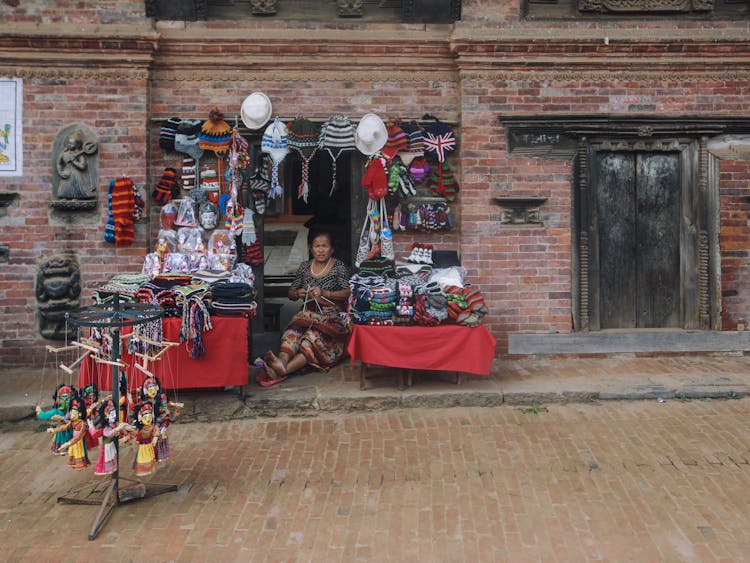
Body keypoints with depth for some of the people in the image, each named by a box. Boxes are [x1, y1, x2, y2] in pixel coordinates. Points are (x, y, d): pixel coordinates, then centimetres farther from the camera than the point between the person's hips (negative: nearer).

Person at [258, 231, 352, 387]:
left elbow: (347, 293, -9)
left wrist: (325, 293, -21)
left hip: (332, 315, -4)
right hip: (308, 313, 4)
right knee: (293, 331, -30)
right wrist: (297, 293, -8)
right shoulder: (305, 266, 14)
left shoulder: (339, 267, 2)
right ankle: (282, 361, -55)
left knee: (315, 334, -34)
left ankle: (284, 369, -53)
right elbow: (291, 293, 17)